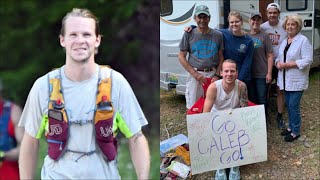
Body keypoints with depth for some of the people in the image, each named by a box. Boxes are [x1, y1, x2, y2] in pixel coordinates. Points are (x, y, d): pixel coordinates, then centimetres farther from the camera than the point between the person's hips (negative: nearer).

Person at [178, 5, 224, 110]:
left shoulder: (218, 35, 7)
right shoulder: (189, 34, 3)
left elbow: (221, 57, 10)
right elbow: (181, 57, 3)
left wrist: (217, 75, -5)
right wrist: (195, 74, -7)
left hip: (213, 74, 1)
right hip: (195, 74, -1)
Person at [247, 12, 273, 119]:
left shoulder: (264, 36, -1)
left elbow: (270, 56, -2)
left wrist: (269, 73, -8)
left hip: (262, 75, -2)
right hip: (249, 74, 3)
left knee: (262, 99, 2)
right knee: (251, 99, 11)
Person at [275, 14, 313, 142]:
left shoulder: (303, 40, -12)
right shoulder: (284, 41, 12)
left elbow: (307, 60, -18)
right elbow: (279, 57, 19)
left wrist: (287, 64, -20)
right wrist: (278, 63, -6)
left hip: (297, 81, -7)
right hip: (286, 79, 7)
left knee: (293, 106, -4)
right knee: (289, 105, 15)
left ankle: (295, 132, 9)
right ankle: (291, 127, 30)